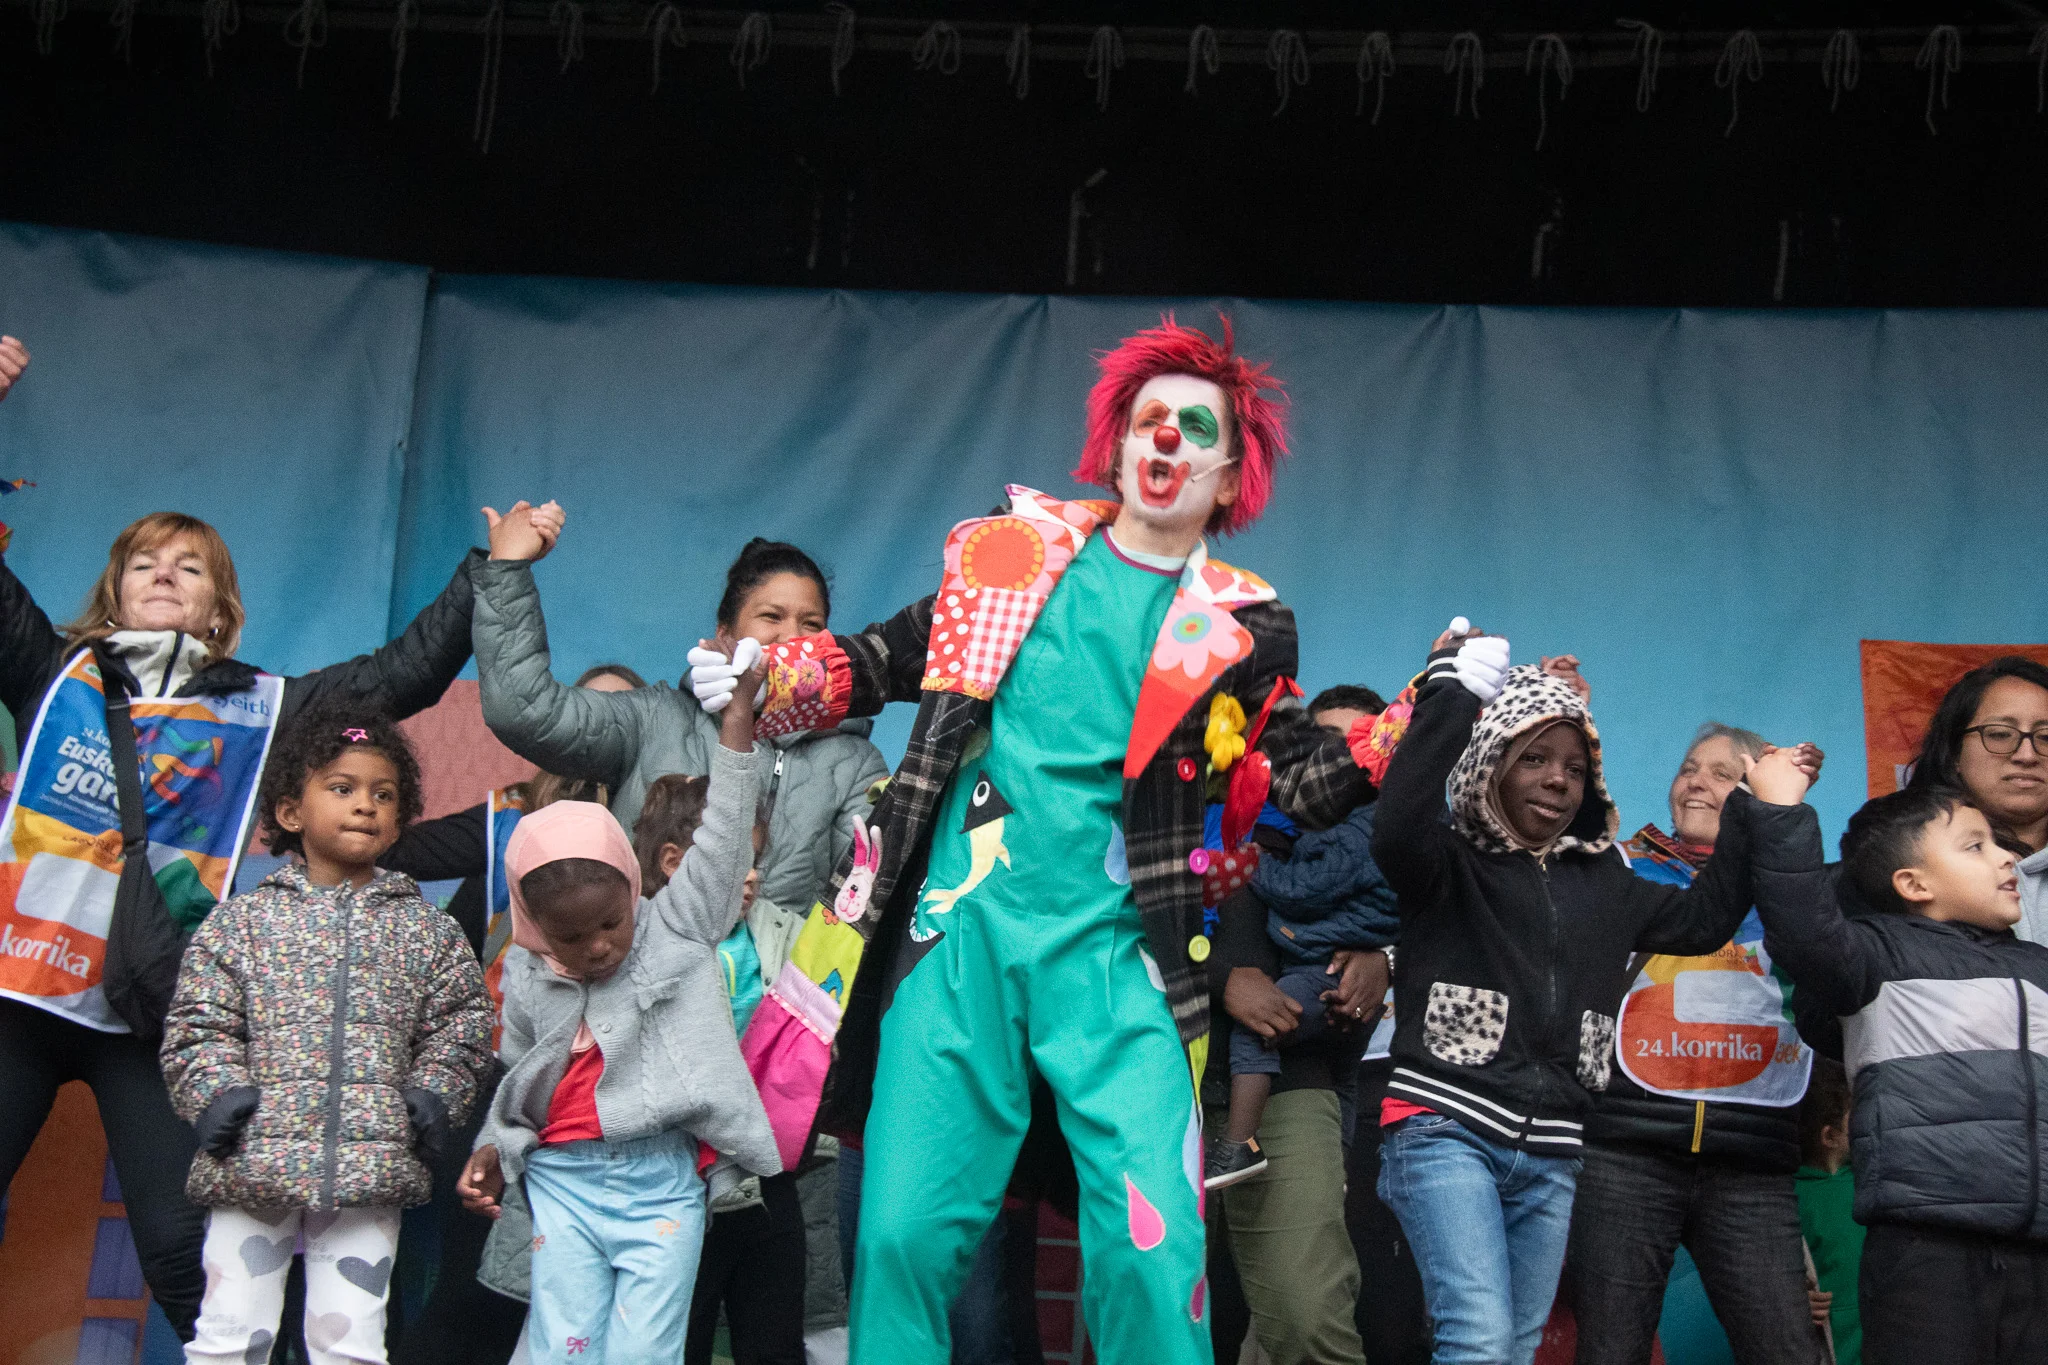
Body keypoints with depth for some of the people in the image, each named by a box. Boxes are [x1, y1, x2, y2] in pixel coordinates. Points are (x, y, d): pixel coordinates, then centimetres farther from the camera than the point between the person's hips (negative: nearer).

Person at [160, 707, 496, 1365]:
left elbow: (462, 1022, 12)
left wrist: (434, 1093, -2)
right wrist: (217, 1091, -10)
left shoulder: (423, 929, 10)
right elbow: (199, 1023, 5)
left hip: (370, 1173, 1)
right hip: (254, 1164, -1)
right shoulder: (242, 920, 6)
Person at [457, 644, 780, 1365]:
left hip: (662, 1183, -2)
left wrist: (738, 713, -11)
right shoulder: (526, 981, 7)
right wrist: (497, 1148, 3)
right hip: (563, 1180, 2)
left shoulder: (677, 928, 1)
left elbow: (721, 835, -5)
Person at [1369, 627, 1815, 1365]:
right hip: (1447, 1129, -6)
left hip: (1551, 1154, 6)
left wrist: (1755, 816, 12)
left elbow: (1703, 919, 21)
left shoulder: (1601, 881, 17)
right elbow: (1395, 829, -23)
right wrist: (1453, 697, -24)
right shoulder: (1450, 862, -1)